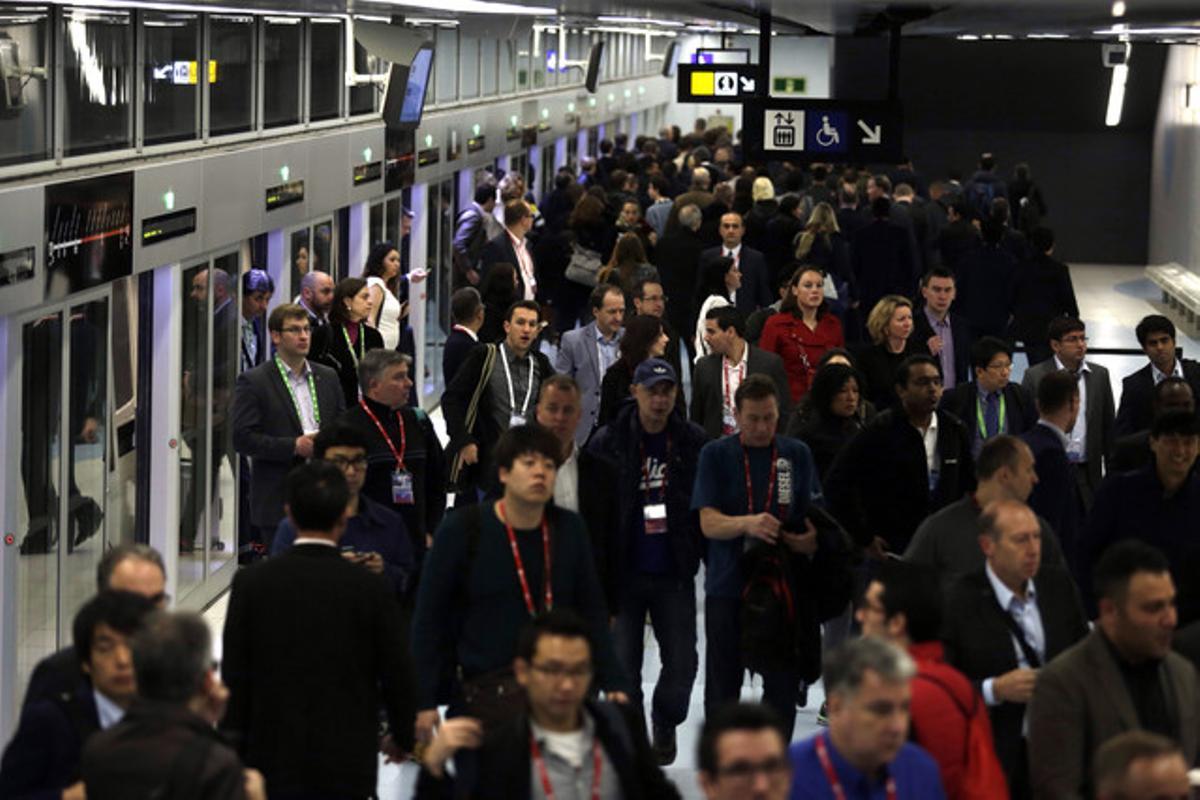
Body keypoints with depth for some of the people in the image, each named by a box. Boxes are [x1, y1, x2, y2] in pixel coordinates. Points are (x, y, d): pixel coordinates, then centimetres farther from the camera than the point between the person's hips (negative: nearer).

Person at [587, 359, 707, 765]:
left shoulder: (692, 441, 2)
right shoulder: (608, 442, -4)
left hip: (674, 574, 1)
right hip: (624, 574, -1)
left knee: (682, 662, 4)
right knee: (623, 665, 2)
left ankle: (665, 723, 31)